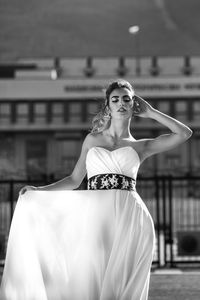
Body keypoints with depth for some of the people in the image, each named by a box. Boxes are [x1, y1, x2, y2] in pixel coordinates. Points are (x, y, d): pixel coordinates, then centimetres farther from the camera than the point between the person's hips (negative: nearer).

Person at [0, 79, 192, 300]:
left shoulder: (141, 146, 16)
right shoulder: (93, 139, 20)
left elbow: (184, 133, 9)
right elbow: (75, 180, 22)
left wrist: (150, 112, 15)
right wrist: (37, 191, 12)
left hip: (130, 217, -1)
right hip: (96, 218, 1)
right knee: (92, 281, -7)